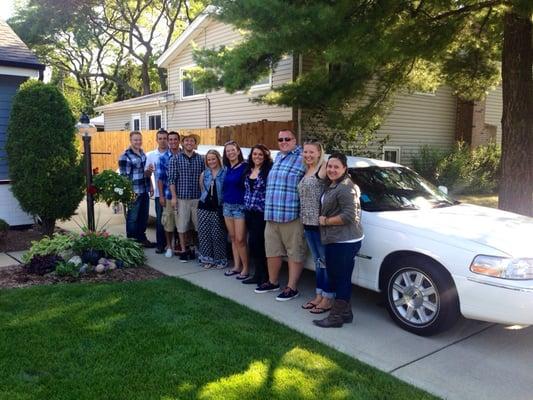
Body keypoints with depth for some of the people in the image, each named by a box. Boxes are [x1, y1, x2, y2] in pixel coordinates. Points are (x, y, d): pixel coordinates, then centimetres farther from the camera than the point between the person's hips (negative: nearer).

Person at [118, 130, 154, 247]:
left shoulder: (143, 153, 12)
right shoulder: (125, 156, -12)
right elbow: (124, 176, -15)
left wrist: (150, 186, 16)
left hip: (144, 191, 7)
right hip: (134, 192, -7)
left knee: (144, 217, 16)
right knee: (133, 218, 3)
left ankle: (142, 238, 29)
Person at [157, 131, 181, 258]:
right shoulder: (163, 158, 2)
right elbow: (160, 178, 2)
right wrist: (161, 196, -4)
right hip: (168, 195, 0)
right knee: (167, 221, 6)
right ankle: (169, 246, 21)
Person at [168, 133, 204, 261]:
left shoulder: (200, 159, 6)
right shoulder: (175, 159, 1)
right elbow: (171, 179, -2)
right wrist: (174, 197, -8)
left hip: (197, 198, 2)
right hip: (181, 198, -2)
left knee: (199, 224, 4)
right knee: (182, 225, 4)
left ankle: (192, 247, 20)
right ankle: (183, 250, 16)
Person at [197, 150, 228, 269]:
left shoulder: (224, 173, -3)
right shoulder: (204, 174, 9)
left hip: (218, 208, -4)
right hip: (204, 207, 4)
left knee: (218, 234, -2)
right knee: (204, 234, 4)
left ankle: (220, 259, 12)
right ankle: (207, 259, 16)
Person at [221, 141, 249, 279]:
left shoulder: (245, 167, -10)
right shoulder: (227, 169, 10)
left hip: (240, 206, -7)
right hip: (227, 205, 7)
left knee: (240, 239, -7)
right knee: (233, 238, 11)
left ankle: (245, 268, 5)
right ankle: (236, 266, 20)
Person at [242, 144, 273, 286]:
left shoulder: (269, 171, -9)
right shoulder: (248, 171, 12)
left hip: (261, 212, -6)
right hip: (249, 211, 7)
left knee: (255, 242, -6)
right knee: (255, 243, 10)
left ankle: (263, 276, 9)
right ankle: (258, 275, 21)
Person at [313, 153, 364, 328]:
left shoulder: (345, 188, -17)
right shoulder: (331, 186, 15)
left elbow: (349, 215, -23)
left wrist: (326, 221, -14)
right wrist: (324, 220, 10)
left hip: (345, 241, -11)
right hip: (334, 240, 11)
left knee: (342, 278, -2)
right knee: (335, 276, 17)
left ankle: (336, 316, 7)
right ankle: (345, 312, 29)